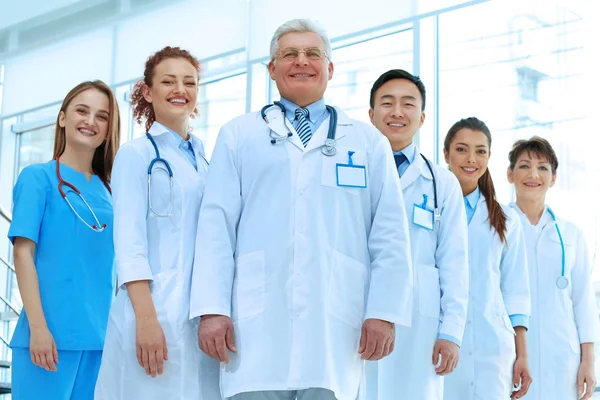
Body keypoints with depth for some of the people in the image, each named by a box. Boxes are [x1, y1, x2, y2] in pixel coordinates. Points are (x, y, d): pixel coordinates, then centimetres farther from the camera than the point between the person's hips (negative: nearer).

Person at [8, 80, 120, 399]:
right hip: (50, 332, -5)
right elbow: (23, 253, -6)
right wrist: (38, 327, -14)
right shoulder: (38, 177, 0)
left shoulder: (108, 191, 13)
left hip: (100, 336, 5)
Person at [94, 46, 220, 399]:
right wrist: (146, 317, -18)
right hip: (154, 307, -5)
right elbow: (128, 242, -8)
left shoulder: (206, 163, 16)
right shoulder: (136, 155, 1)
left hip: (203, 314, 5)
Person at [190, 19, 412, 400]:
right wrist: (212, 308, -4)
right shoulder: (239, 135, 15)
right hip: (258, 322, 0)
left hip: (336, 323, 0)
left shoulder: (368, 141, 16)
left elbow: (389, 235, 8)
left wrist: (384, 311, -2)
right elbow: (216, 225, 6)